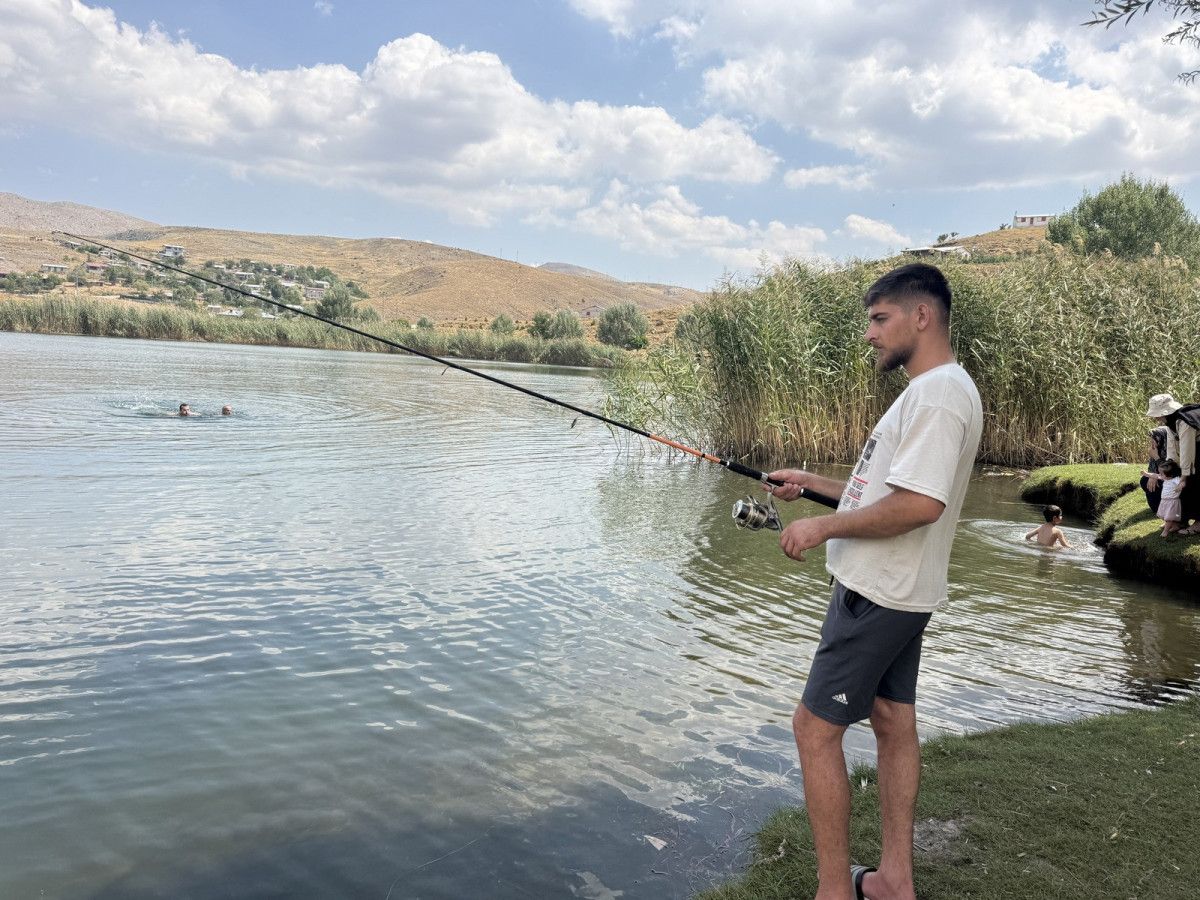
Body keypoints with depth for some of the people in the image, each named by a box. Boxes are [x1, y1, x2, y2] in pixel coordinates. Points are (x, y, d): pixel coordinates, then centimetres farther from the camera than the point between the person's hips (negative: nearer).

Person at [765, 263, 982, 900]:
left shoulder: (937, 394, -19)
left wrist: (822, 527, -20)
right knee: (893, 722, 15)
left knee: (815, 727, -4)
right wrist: (812, 484, 13)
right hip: (899, 591, 11)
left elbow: (919, 504, -29)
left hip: (879, 594, -11)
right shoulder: (931, 391, 14)